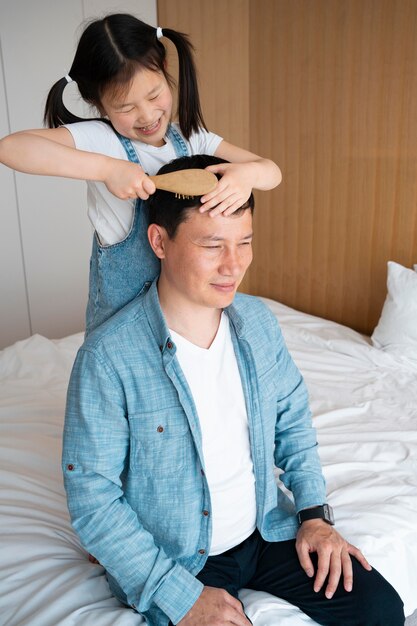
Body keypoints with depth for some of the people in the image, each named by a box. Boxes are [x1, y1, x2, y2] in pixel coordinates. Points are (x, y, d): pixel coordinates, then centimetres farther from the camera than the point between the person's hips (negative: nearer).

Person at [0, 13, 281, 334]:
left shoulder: (193, 139, -1)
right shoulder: (98, 139, -14)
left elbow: (272, 171, -5)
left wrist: (248, 173, -30)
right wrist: (107, 168, -35)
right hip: (123, 308, -4)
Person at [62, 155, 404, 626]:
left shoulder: (257, 321, -6)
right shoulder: (107, 357, -23)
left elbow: (292, 419, 7)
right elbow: (91, 498, -18)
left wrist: (313, 511, -3)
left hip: (266, 529, 4)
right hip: (172, 559, -4)